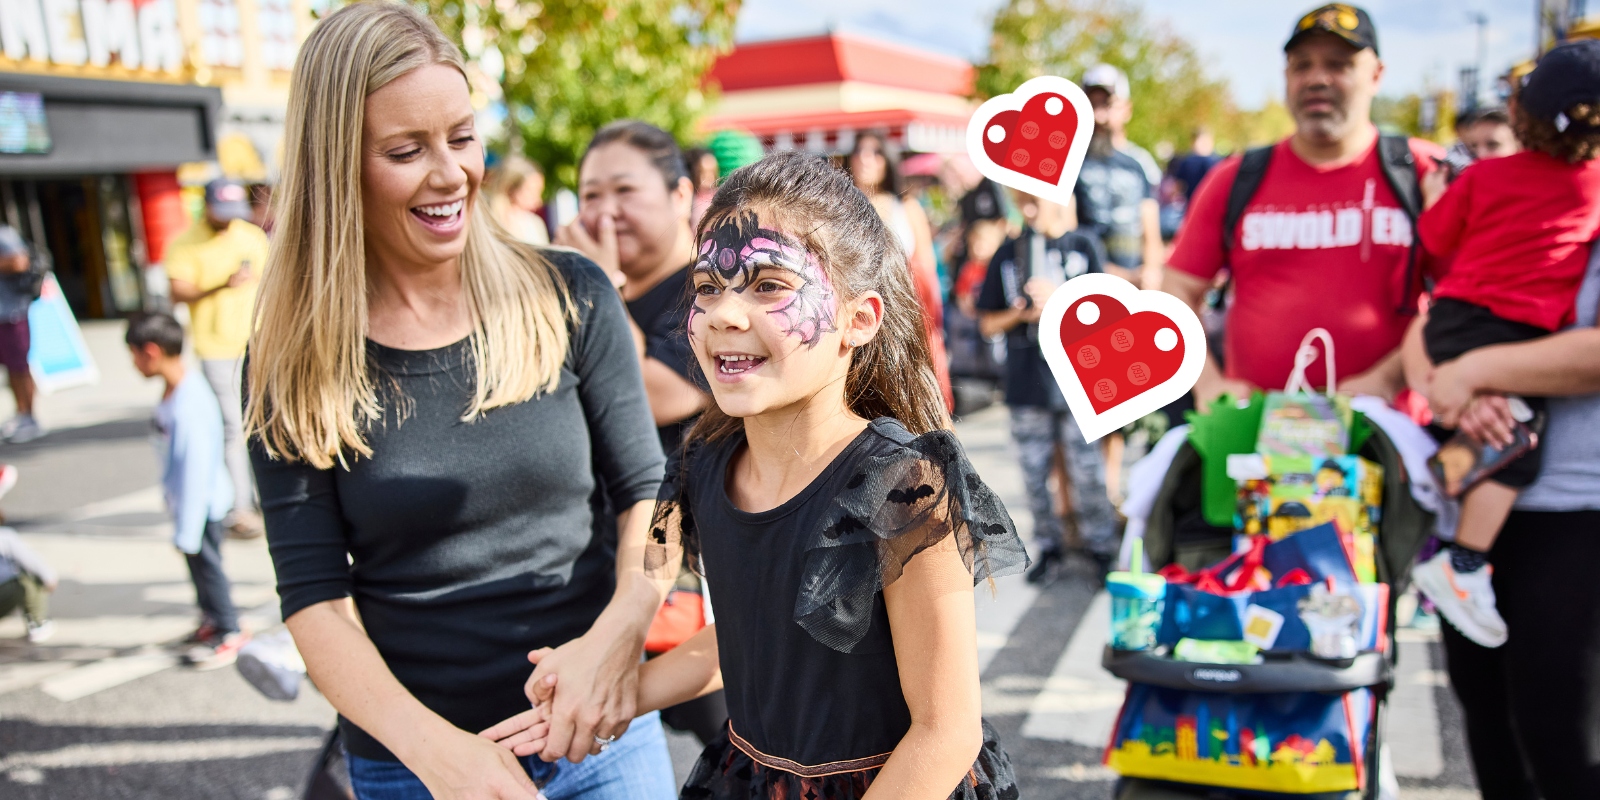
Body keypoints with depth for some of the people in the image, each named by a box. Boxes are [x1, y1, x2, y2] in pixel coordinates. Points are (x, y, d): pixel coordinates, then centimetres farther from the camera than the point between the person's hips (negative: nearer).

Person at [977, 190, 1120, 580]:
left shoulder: (1084, 247, 4)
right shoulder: (1007, 254, 6)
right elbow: (987, 324, 8)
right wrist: (1021, 314, -11)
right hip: (1026, 382, 2)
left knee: (1087, 470, 0)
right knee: (1034, 472, 7)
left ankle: (1101, 545, 16)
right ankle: (1049, 545, 23)